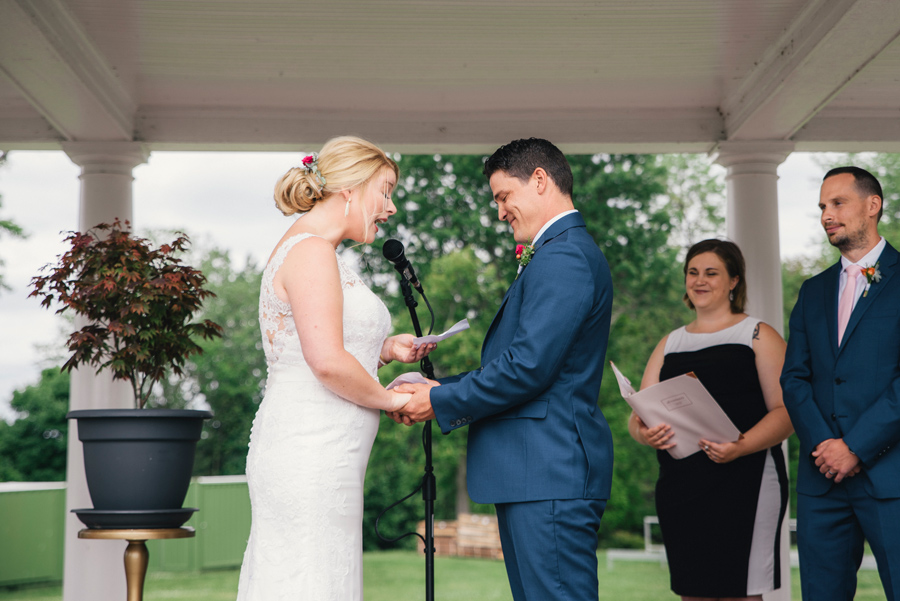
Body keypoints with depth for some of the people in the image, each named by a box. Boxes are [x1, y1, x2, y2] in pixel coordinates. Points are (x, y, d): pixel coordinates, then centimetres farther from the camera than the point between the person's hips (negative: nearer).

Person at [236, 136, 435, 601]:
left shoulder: (308, 248, 20)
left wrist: (384, 350, 13)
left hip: (307, 455, 10)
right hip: (309, 456, -10)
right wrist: (393, 399, -7)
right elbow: (327, 363, -21)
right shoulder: (312, 251, -12)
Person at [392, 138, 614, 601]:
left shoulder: (564, 256, -14)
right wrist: (443, 386, 10)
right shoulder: (566, 251, 21)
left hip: (550, 474, -11)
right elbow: (519, 361, 20)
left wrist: (440, 402, -9)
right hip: (538, 473, 11)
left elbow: (527, 368, -20)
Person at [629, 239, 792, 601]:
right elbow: (638, 416, 13)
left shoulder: (758, 336, 6)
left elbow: (786, 411, -4)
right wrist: (644, 433, -11)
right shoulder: (670, 343, 20)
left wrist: (740, 447, -21)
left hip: (744, 482, -4)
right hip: (679, 486, 5)